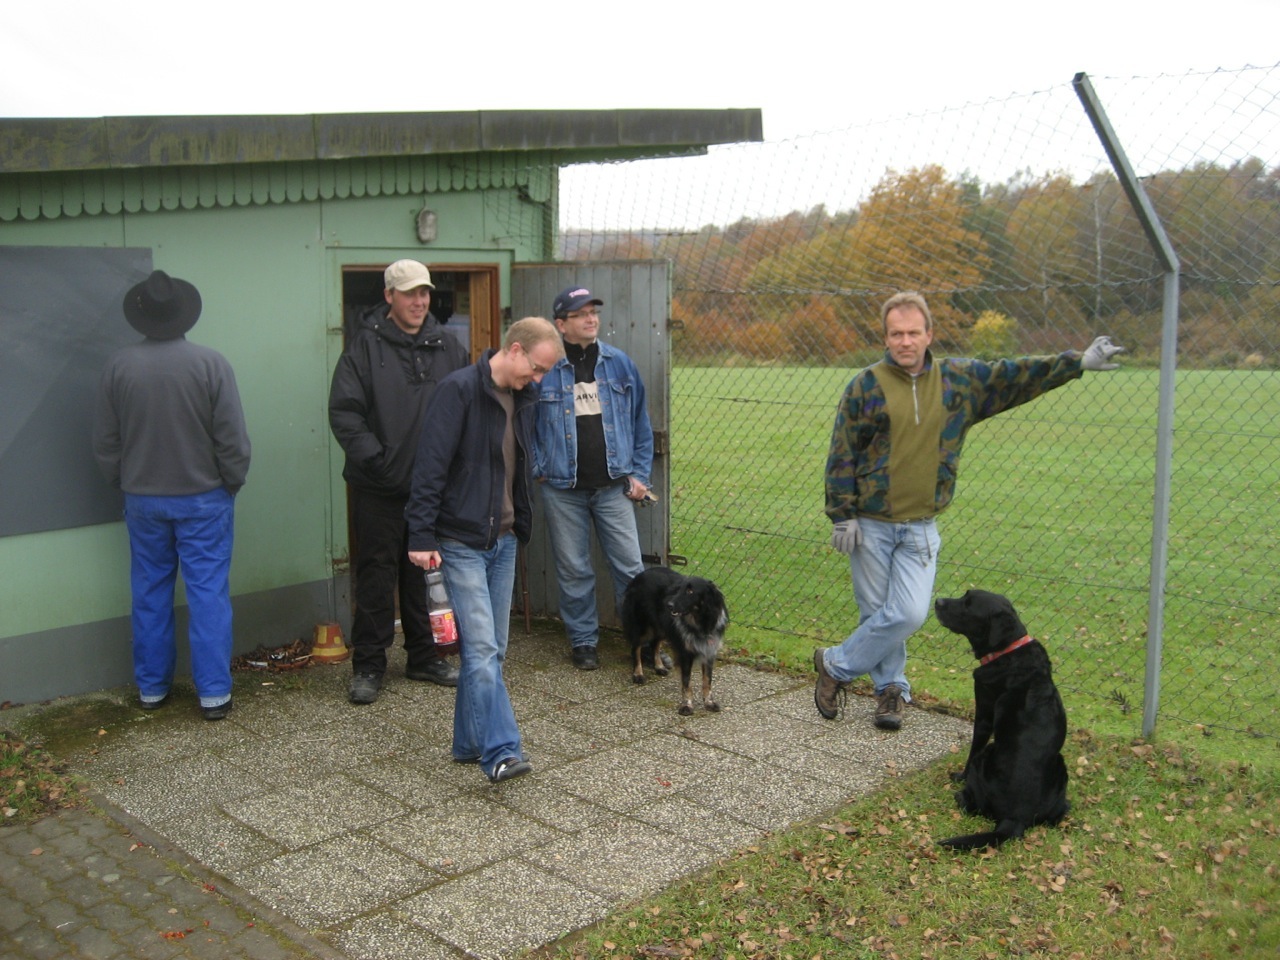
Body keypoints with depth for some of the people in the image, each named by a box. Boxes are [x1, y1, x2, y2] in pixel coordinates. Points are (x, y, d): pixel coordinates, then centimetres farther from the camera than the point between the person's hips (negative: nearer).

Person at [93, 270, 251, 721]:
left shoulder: (118, 365, -6)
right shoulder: (210, 363, -13)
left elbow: (105, 442, 2)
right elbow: (232, 438, -11)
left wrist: (124, 484, 17)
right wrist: (232, 483, 5)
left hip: (143, 500, 3)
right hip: (203, 498, -2)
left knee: (150, 594, 13)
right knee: (208, 593, 3)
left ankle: (151, 688, 23)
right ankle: (213, 693, 5)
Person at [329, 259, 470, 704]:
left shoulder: (447, 346, 6)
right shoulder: (365, 345, -5)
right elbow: (343, 412, -9)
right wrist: (374, 459, -16)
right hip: (379, 487, -3)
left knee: (424, 572, 13)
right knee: (377, 573, 3)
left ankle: (424, 657, 25)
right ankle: (368, 666, 13)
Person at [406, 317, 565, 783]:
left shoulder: (522, 398, 10)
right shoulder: (460, 390, -15)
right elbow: (431, 466, -17)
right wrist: (422, 535, -19)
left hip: (504, 541, 8)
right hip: (462, 542, -8)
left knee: (492, 649, 11)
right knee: (482, 649, -10)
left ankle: (469, 742, 22)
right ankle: (500, 752, -9)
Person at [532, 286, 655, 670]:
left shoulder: (620, 364, 4)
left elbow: (641, 423, 10)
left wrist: (639, 473, 5)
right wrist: (539, 469, -4)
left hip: (613, 487, 1)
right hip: (562, 490, -1)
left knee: (630, 566, 1)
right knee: (574, 571, 9)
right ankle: (583, 641, 23)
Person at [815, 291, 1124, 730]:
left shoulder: (960, 380, 5)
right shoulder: (865, 386, -4)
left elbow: (1015, 376, 11)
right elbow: (842, 456, -4)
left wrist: (1078, 362, 7)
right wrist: (842, 516, -8)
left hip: (920, 529, 3)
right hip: (870, 526, -2)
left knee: (909, 613, -6)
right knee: (877, 612, 4)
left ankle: (836, 665, 14)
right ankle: (891, 687, 27)